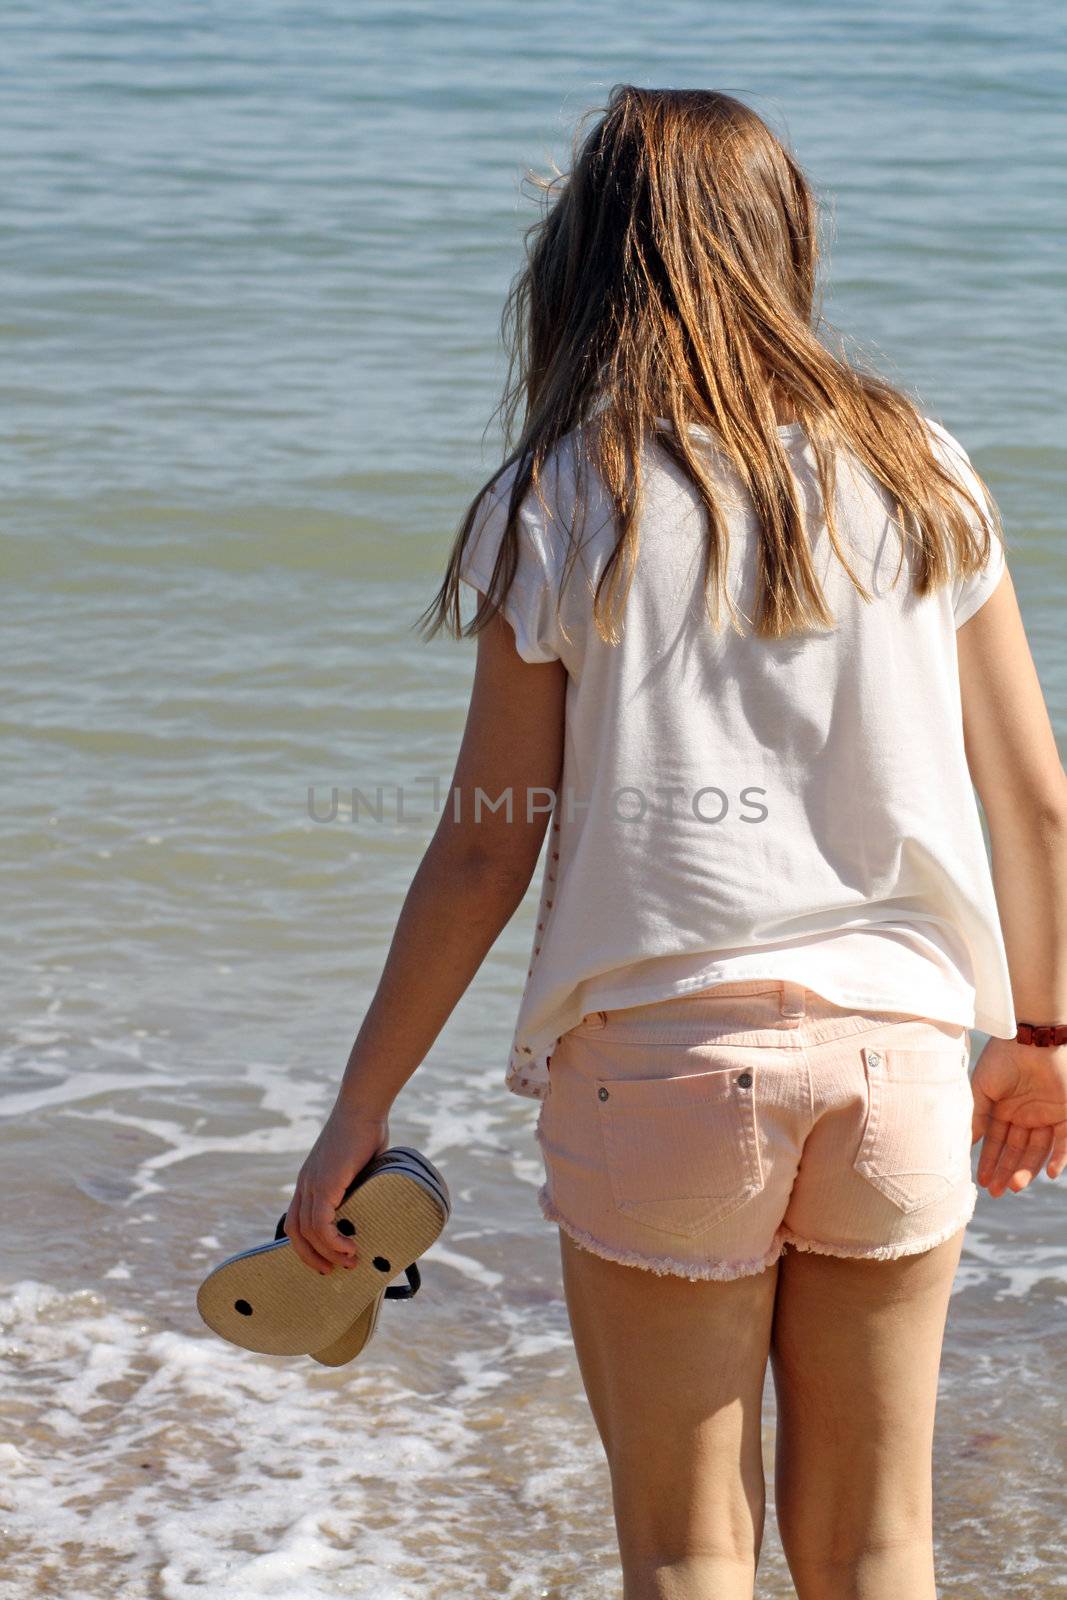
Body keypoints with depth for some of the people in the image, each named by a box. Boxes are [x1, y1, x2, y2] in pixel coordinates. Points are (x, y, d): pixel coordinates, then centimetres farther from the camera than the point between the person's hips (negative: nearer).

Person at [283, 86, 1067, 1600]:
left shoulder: (559, 507, -4)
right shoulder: (916, 471, 4)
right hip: (896, 1048, 3)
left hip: (663, 1049, -3)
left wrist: (359, 1110, 3)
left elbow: (489, 849, -5)